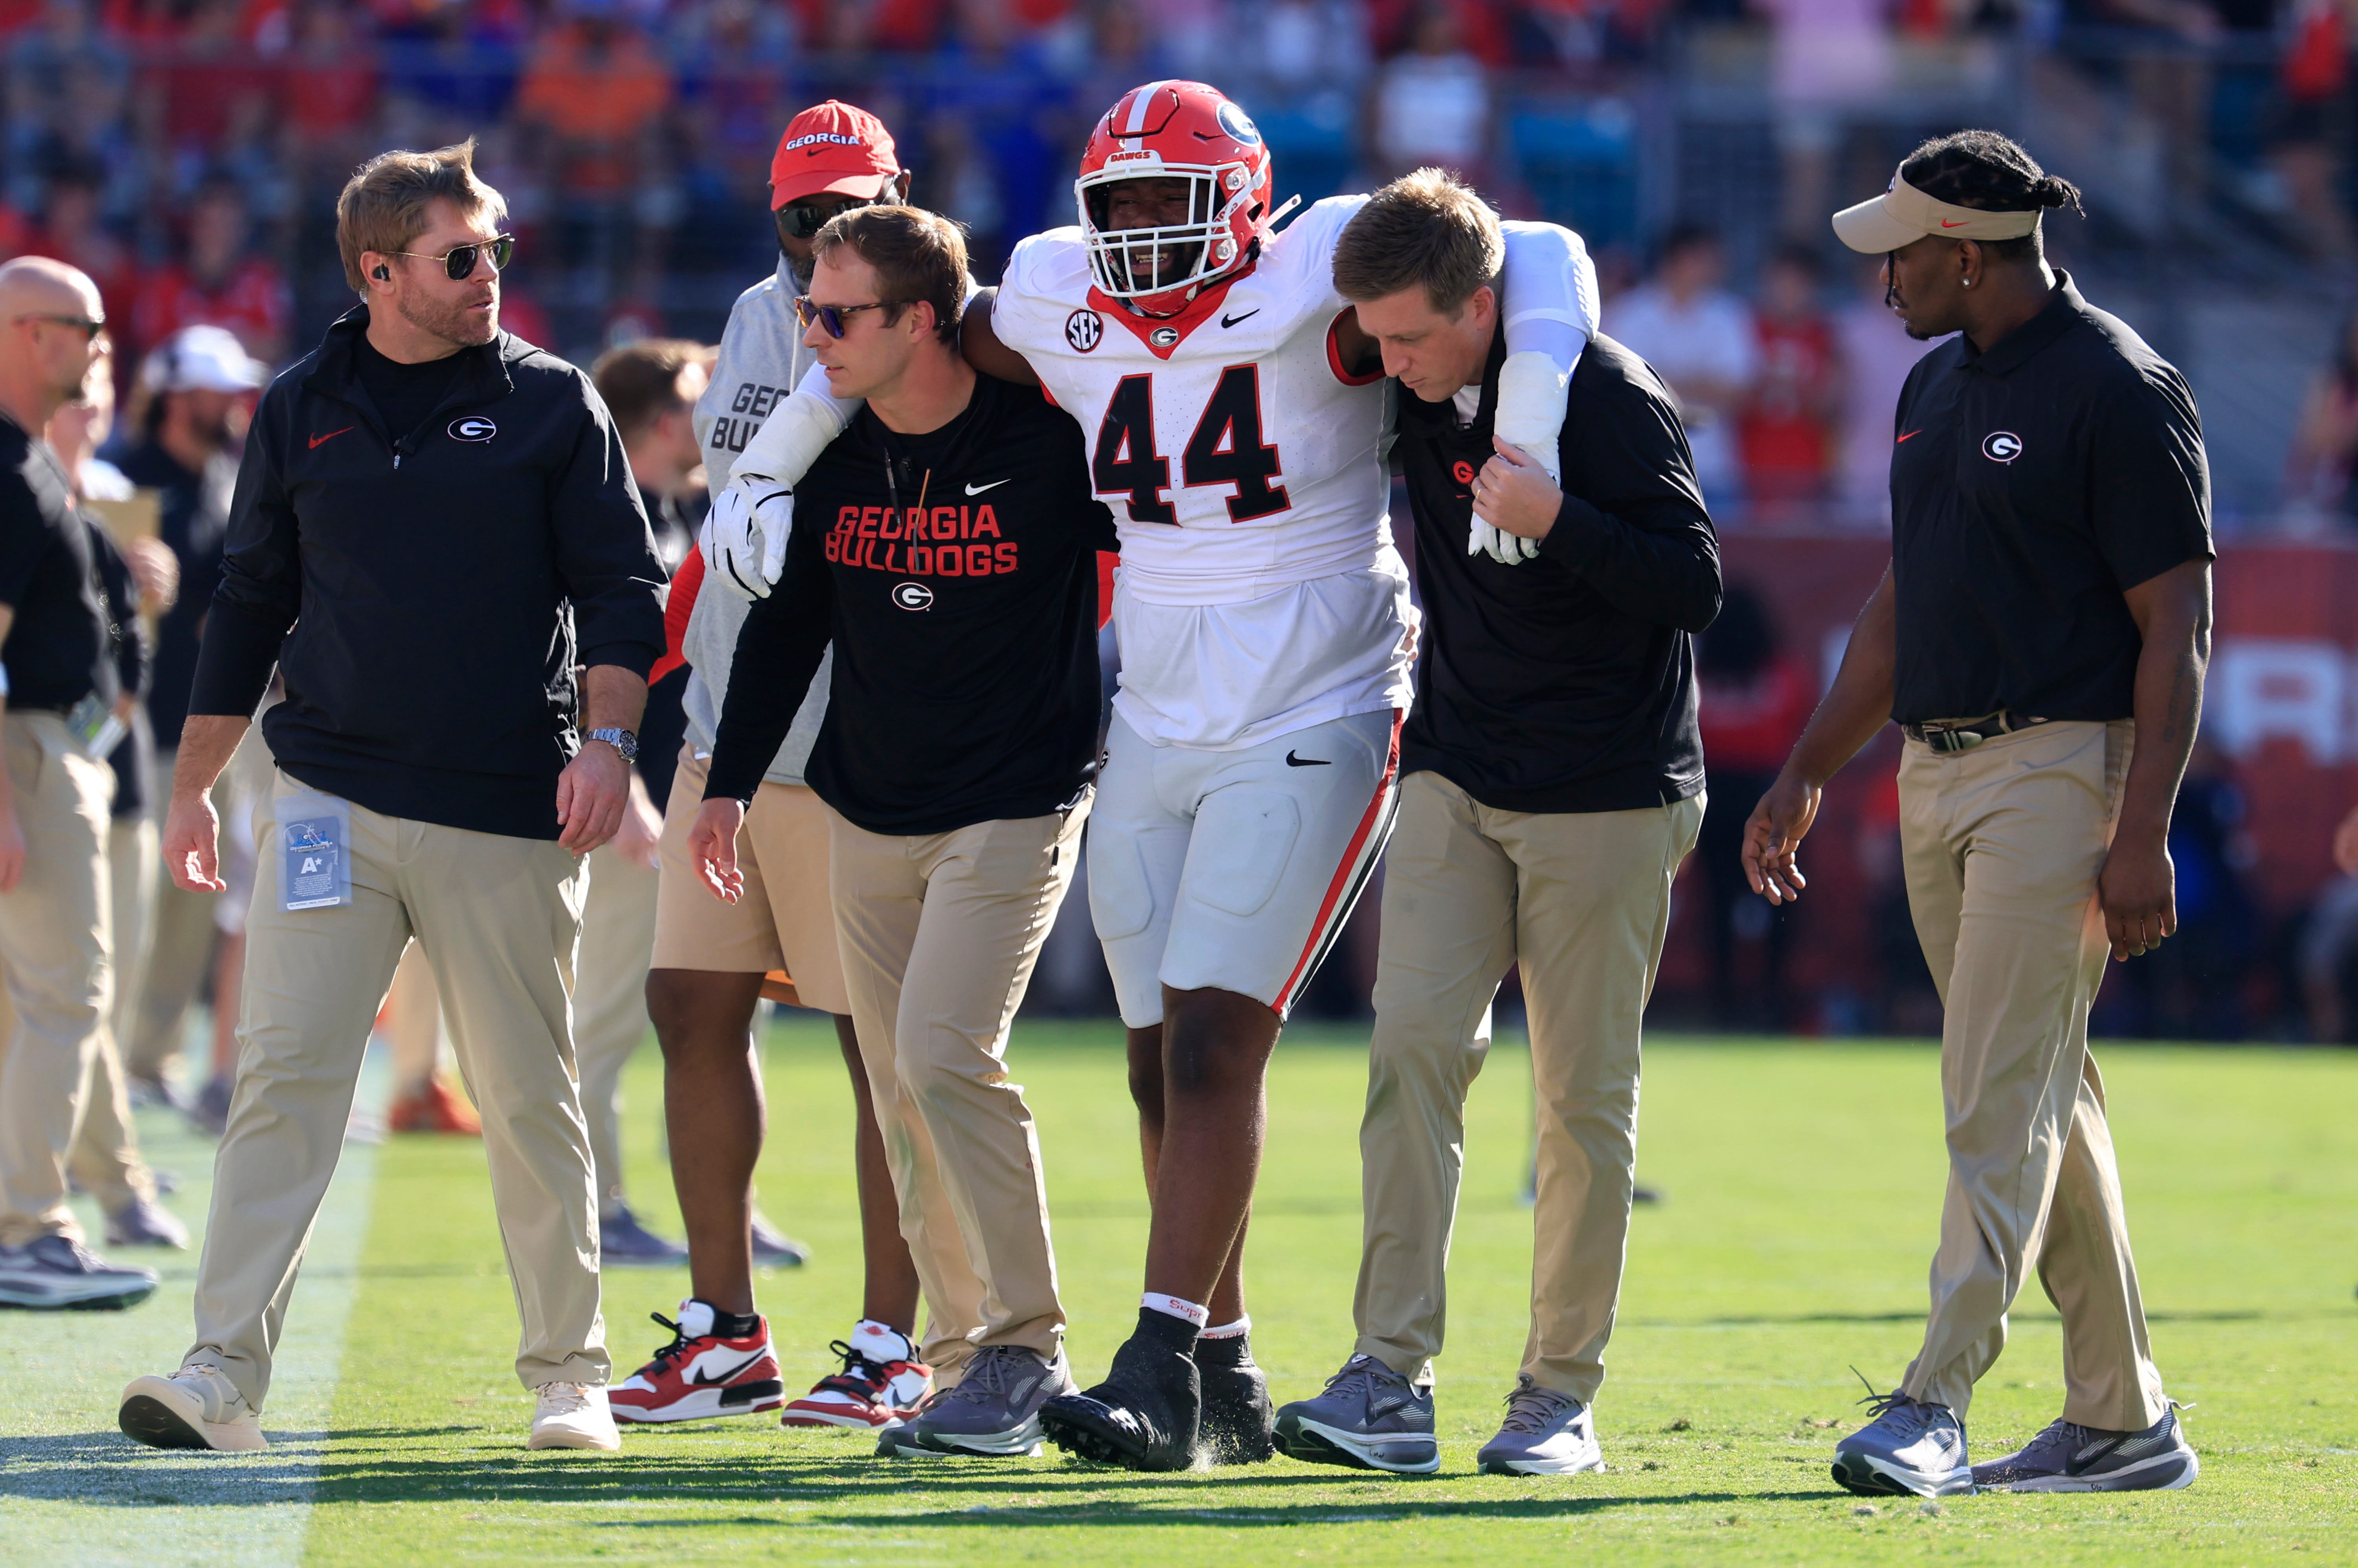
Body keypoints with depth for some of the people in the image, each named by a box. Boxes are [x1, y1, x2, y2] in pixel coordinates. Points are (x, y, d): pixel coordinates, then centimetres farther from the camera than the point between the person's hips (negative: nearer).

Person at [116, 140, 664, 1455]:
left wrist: (606, 740, -12)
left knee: (531, 1101, 4)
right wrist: (194, 785, 17)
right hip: (332, 798, 1)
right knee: (286, 1078, -8)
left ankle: (570, 1370, 17)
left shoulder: (553, 404, 5)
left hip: (508, 816, -1)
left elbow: (623, 588, 3)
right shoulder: (303, 410, 9)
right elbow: (251, 605, 17)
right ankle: (227, 1372, -10)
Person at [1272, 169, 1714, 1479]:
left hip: (1606, 796, -5)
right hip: (1455, 779, 5)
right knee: (1413, 1044, -9)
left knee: (1585, 1093, 0)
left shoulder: (1608, 400, -17)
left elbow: (1694, 589, -19)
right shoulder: (1413, 399, 2)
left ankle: (1561, 1392, 10)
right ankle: (1390, 1379, -11)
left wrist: (1558, 523, -30)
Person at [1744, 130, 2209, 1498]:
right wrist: (1810, 770, 20)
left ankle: (1935, 1409, -14)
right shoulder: (1939, 384, 15)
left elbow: (2176, 627, -14)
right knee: (2047, 1103, 10)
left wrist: (2144, 834, -20)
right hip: (1935, 772, 9)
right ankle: (2122, 1421, 15)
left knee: (2001, 1103, -12)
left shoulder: (2118, 390, -11)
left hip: (2062, 770, -9)